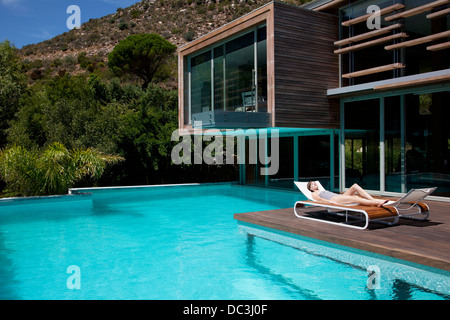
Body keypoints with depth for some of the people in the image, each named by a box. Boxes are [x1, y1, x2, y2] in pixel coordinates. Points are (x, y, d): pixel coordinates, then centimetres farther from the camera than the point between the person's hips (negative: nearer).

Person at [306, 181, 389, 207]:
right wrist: (330, 201, -23)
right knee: (355, 198, -30)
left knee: (355, 186, -13)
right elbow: (319, 199, -4)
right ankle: (378, 202, -42)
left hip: (340, 196, 8)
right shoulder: (314, 194, 16)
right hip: (334, 199, -8)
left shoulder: (324, 191, 40)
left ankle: (373, 200, -27)